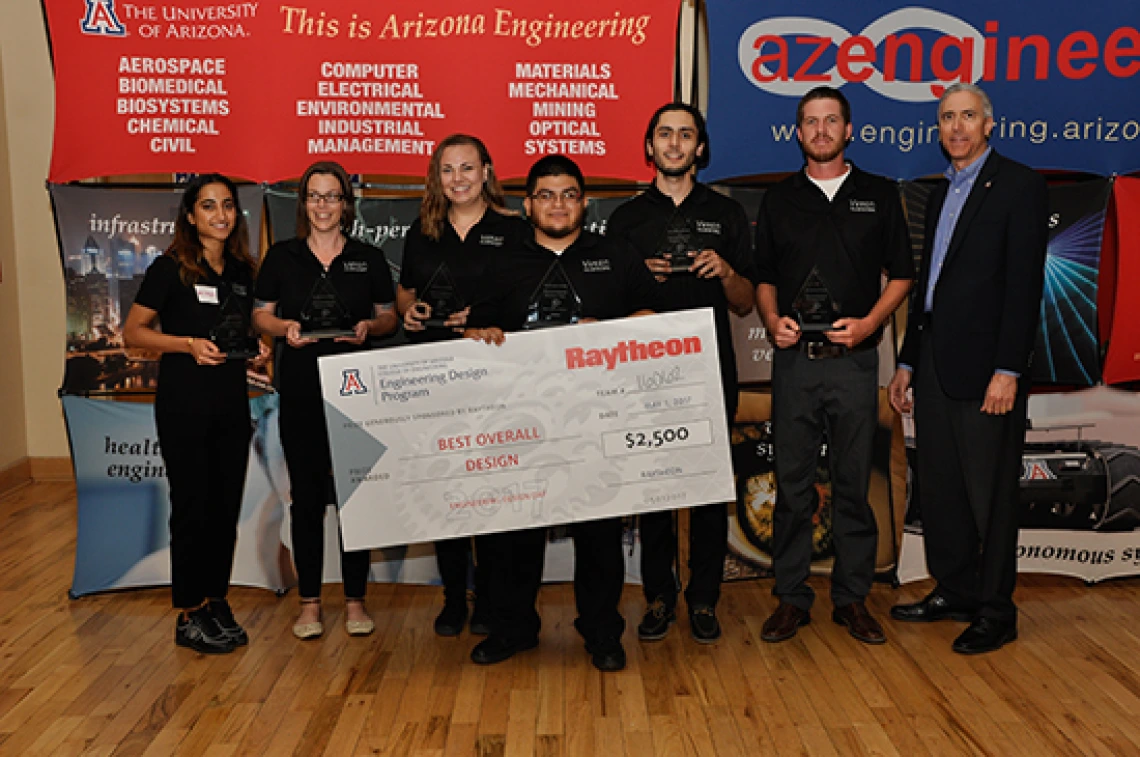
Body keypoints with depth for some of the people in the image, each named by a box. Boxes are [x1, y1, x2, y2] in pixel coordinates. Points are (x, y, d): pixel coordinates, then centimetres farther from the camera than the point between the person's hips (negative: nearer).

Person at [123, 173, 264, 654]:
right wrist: (189, 344, -19)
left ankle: (216, 603, 23)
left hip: (232, 405, 6)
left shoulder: (241, 271, 11)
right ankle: (189, 617, 11)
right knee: (192, 506, -1)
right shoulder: (170, 268, -6)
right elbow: (133, 332, -7)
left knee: (227, 506, 9)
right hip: (184, 404, -5)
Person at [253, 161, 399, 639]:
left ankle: (355, 600, 14)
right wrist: (285, 327, -11)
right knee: (306, 495, 4)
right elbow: (260, 315, 10)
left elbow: (390, 317, 11)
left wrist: (368, 326, -10)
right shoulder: (282, 256, 7)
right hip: (300, 390, 0)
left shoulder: (369, 258, 7)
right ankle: (309, 603, 15)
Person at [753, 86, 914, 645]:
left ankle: (852, 598, 17)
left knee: (854, 484, 5)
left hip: (854, 361, -1)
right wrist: (772, 320, -6)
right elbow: (764, 278, 13)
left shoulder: (879, 195, 8)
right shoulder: (778, 200, 11)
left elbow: (900, 274, 8)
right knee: (792, 483, 4)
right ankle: (791, 598, 15)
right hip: (794, 361, 1)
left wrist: (868, 323, -9)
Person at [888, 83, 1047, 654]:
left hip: (985, 367, -7)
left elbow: (1024, 282, -12)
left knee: (989, 493, 1)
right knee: (940, 486, 12)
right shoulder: (942, 194, 19)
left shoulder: (1018, 185, -4)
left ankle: (995, 611, 13)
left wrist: (1008, 370, -18)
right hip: (934, 363, 7)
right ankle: (954, 591, 26)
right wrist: (907, 362, 17)